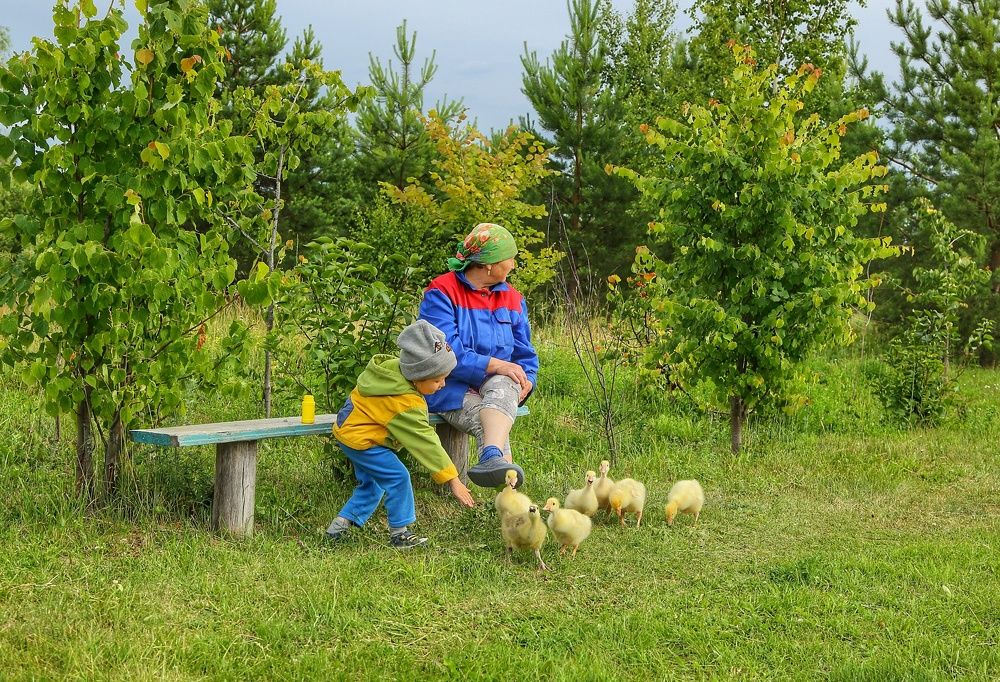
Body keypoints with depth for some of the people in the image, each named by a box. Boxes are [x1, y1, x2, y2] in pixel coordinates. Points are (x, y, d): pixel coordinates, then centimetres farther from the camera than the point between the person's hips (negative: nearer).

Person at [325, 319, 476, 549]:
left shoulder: (393, 366, -7)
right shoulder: (406, 404, -30)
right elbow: (425, 442, -29)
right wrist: (453, 480, -26)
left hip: (348, 428, 10)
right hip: (360, 439, -10)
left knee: (371, 483, 20)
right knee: (398, 478, -10)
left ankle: (339, 525, 24)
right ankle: (399, 534, -2)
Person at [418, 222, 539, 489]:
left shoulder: (513, 299, 16)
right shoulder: (442, 292, -5)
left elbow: (524, 354, 16)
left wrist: (526, 381, -7)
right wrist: (493, 364, -22)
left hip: (497, 381, 3)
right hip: (450, 387, -3)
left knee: (503, 387, -36)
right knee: (485, 418, -36)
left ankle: (492, 457, -62)